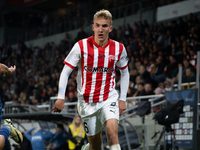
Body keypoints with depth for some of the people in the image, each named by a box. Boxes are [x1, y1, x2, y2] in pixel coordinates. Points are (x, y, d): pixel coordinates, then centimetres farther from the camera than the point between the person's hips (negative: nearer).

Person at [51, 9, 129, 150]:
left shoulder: (119, 48, -1)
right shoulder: (81, 46, -7)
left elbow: (125, 72, 15)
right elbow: (66, 72, -2)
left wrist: (122, 99, 10)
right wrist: (61, 98, -8)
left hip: (109, 98, 0)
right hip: (87, 101, 0)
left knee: (112, 132, -26)